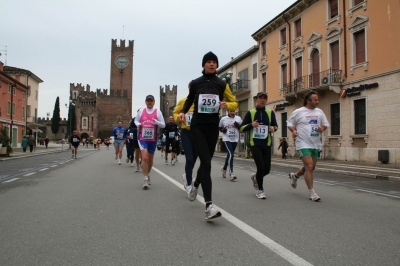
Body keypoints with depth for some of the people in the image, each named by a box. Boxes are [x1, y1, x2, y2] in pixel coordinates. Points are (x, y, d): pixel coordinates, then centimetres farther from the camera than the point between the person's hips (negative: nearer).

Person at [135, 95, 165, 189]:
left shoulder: (158, 112, 0)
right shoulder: (141, 111, 4)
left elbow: (163, 125, -1)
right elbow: (136, 120, 17)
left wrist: (156, 122, -22)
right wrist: (138, 124, -7)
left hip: (153, 139, 1)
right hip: (142, 138, -1)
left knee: (150, 159, 15)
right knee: (145, 157, -18)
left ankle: (148, 175, 40)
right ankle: (145, 179, -12)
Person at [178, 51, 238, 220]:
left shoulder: (222, 84, 5)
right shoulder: (195, 83, 4)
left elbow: (234, 103, 10)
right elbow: (189, 100, 20)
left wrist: (227, 105, -13)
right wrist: (183, 112, 2)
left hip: (213, 127, 2)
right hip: (197, 126, -2)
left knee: (206, 161, 13)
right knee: (206, 162, -16)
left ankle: (196, 184, 47)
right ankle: (209, 206, -19)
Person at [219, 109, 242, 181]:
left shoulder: (238, 118, 4)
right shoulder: (223, 119, 1)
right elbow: (220, 127, 14)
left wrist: (238, 126, -11)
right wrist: (222, 130, -8)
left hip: (235, 139, 3)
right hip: (227, 139, -3)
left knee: (229, 155, 16)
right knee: (231, 154, -18)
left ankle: (224, 168, 40)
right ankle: (231, 173, -18)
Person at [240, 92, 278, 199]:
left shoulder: (270, 112, 6)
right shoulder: (250, 113, 0)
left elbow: (275, 126, 14)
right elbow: (242, 128, 1)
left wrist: (273, 128, -10)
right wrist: (251, 125, -18)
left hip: (267, 144, 3)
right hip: (255, 144, -3)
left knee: (267, 169, 2)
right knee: (261, 166, -13)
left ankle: (255, 177, 38)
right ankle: (260, 190, 10)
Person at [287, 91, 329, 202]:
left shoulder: (319, 112, 10)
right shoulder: (298, 112, -3)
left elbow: (325, 124, 16)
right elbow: (289, 124, 6)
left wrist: (322, 128, -6)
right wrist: (293, 131, -13)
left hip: (316, 144, 6)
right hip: (303, 144, -6)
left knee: (311, 167, 14)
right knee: (309, 166, -14)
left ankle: (294, 176, 42)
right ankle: (312, 192, -4)